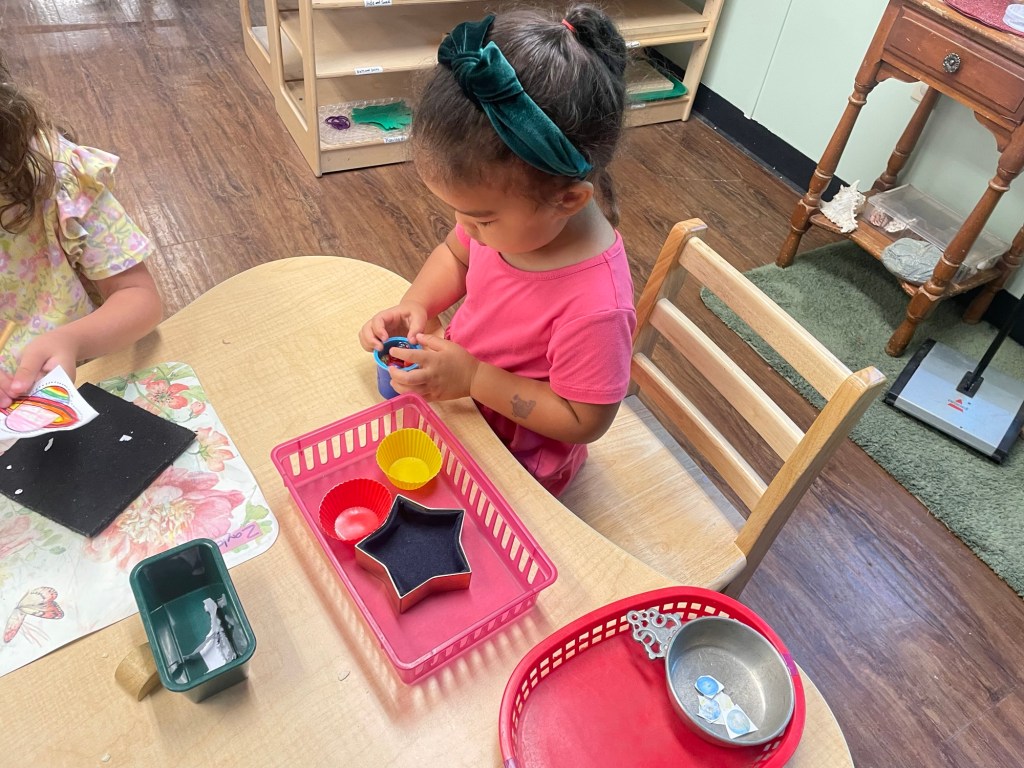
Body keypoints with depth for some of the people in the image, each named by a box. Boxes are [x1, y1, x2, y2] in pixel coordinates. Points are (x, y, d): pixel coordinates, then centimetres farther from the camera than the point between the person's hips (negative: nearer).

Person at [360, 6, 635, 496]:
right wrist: (414, 306, -15)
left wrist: (473, 378, -30)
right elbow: (455, 254, 3)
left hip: (517, 456, -6)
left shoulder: (596, 305, -38)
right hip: (459, 382, 6)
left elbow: (585, 421, -26)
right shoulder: (507, 207, -19)